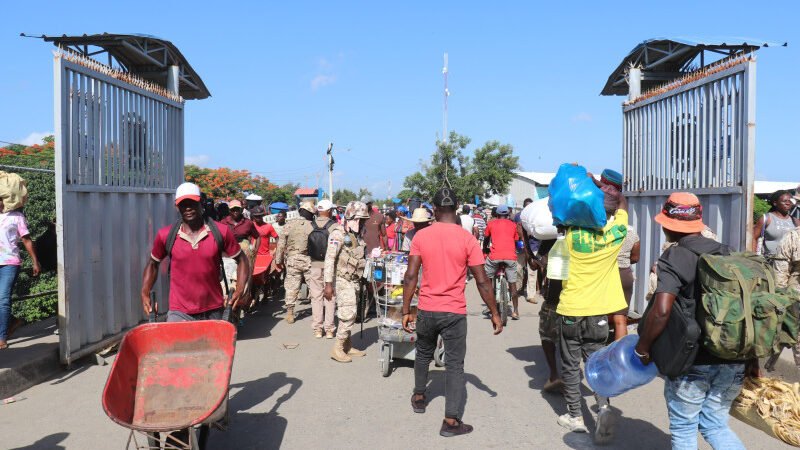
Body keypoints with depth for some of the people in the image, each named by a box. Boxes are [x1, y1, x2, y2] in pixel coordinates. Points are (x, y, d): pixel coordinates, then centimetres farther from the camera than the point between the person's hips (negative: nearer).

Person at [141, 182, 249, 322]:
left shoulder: (220, 232, -4)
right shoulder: (165, 235, -2)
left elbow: (241, 260, 5)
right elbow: (153, 264, 14)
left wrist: (240, 290, -8)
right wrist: (145, 294, 2)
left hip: (213, 312, 1)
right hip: (179, 313, -1)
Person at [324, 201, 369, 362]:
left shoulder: (357, 235, 12)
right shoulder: (339, 233, -13)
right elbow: (329, 258, -18)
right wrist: (328, 284, -22)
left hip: (353, 280, 8)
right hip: (342, 280, -8)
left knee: (349, 314, 13)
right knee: (348, 314, -11)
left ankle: (347, 346, 23)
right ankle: (337, 349, -3)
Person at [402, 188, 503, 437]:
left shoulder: (421, 236, -4)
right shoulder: (467, 239, -8)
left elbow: (410, 276, -6)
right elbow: (482, 281, -8)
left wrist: (406, 311, 1)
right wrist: (495, 313, 1)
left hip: (426, 310, 2)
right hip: (454, 313, -2)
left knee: (423, 355, 25)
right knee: (454, 365, 5)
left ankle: (419, 397, 41)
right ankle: (451, 421, 5)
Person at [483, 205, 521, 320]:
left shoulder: (491, 224, 16)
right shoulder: (513, 225, 18)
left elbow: (486, 240, 28)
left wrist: (485, 250, 46)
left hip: (495, 256, -1)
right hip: (510, 256, 1)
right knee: (512, 284, 10)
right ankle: (515, 312, 12)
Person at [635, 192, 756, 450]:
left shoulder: (673, 258, -12)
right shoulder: (727, 253, 7)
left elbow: (661, 311, -25)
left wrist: (642, 349, -11)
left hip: (692, 361, -6)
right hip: (733, 361, 6)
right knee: (716, 426, 20)